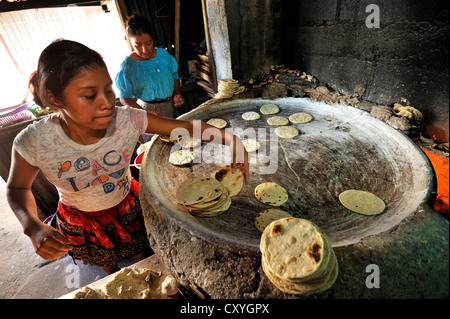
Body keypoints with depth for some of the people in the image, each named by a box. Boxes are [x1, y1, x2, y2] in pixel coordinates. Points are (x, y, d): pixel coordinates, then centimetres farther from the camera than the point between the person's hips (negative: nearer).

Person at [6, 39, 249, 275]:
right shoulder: (34, 142, -30)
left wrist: (230, 138, -39)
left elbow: (186, 126, -24)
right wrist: (34, 228, -29)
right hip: (81, 222, 0)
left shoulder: (127, 120, -31)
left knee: (143, 256, 28)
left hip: (128, 206, 1)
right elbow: (17, 188, -11)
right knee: (108, 267, 31)